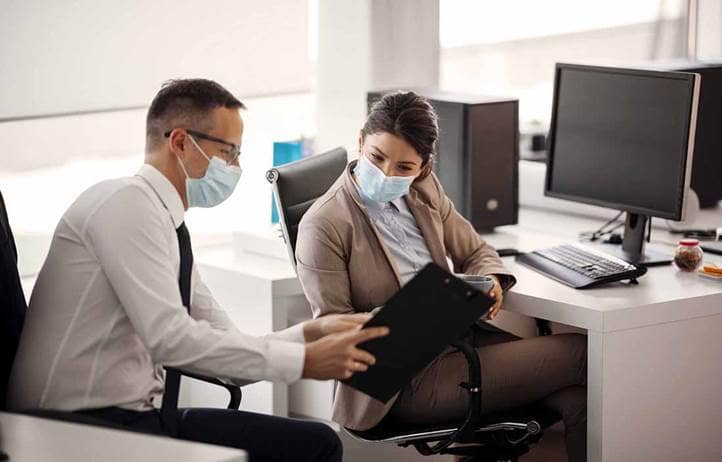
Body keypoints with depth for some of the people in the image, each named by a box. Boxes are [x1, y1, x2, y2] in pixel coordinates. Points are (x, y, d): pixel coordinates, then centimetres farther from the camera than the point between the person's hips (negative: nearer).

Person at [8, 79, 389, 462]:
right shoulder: (127, 202, -11)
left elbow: (228, 349, 15)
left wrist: (311, 333, -3)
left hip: (129, 417, 9)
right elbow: (169, 335, -21)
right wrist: (303, 360, -19)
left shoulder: (171, 228, 16)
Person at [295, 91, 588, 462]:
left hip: (462, 337, 7)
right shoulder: (323, 226, -12)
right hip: (408, 380, -7)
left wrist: (490, 282, -8)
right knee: (580, 354, -12)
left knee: (578, 398, -16)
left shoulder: (424, 191, 8)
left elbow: (475, 252, 17)